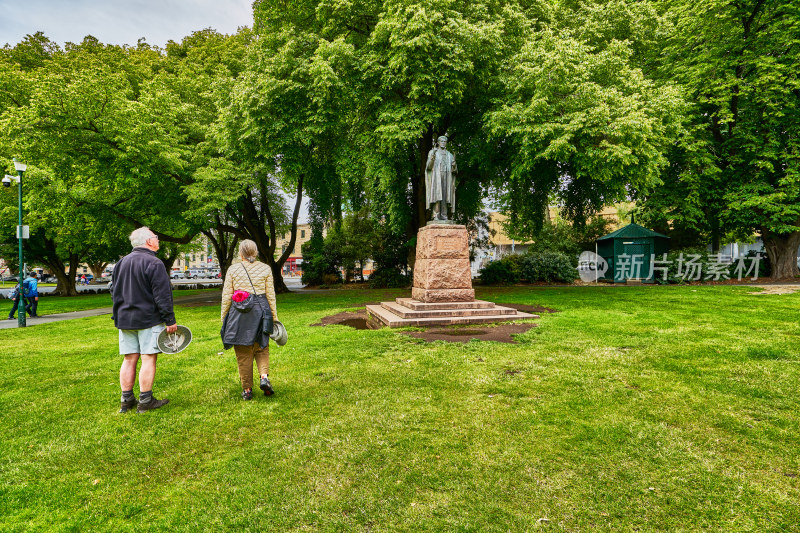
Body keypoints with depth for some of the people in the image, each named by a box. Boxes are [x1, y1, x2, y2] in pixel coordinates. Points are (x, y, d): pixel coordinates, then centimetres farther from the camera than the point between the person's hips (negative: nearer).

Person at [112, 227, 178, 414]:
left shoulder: (121, 263, 13)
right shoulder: (154, 263, -12)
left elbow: (115, 293, 20)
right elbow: (162, 295, -15)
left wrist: (118, 317, 28)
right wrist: (170, 320, -12)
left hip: (125, 320, 7)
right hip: (149, 320, -7)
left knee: (129, 360, 11)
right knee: (148, 359, -1)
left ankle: (126, 400, 17)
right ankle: (145, 401, 3)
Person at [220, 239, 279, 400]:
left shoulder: (232, 269, 1)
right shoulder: (265, 269, 2)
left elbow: (226, 296, 1)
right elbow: (270, 295, 2)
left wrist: (224, 317, 10)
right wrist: (274, 316, 8)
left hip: (239, 313, 0)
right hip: (260, 311, 1)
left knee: (243, 352, 8)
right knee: (261, 348, 15)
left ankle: (247, 390, 13)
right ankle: (264, 376, -8)